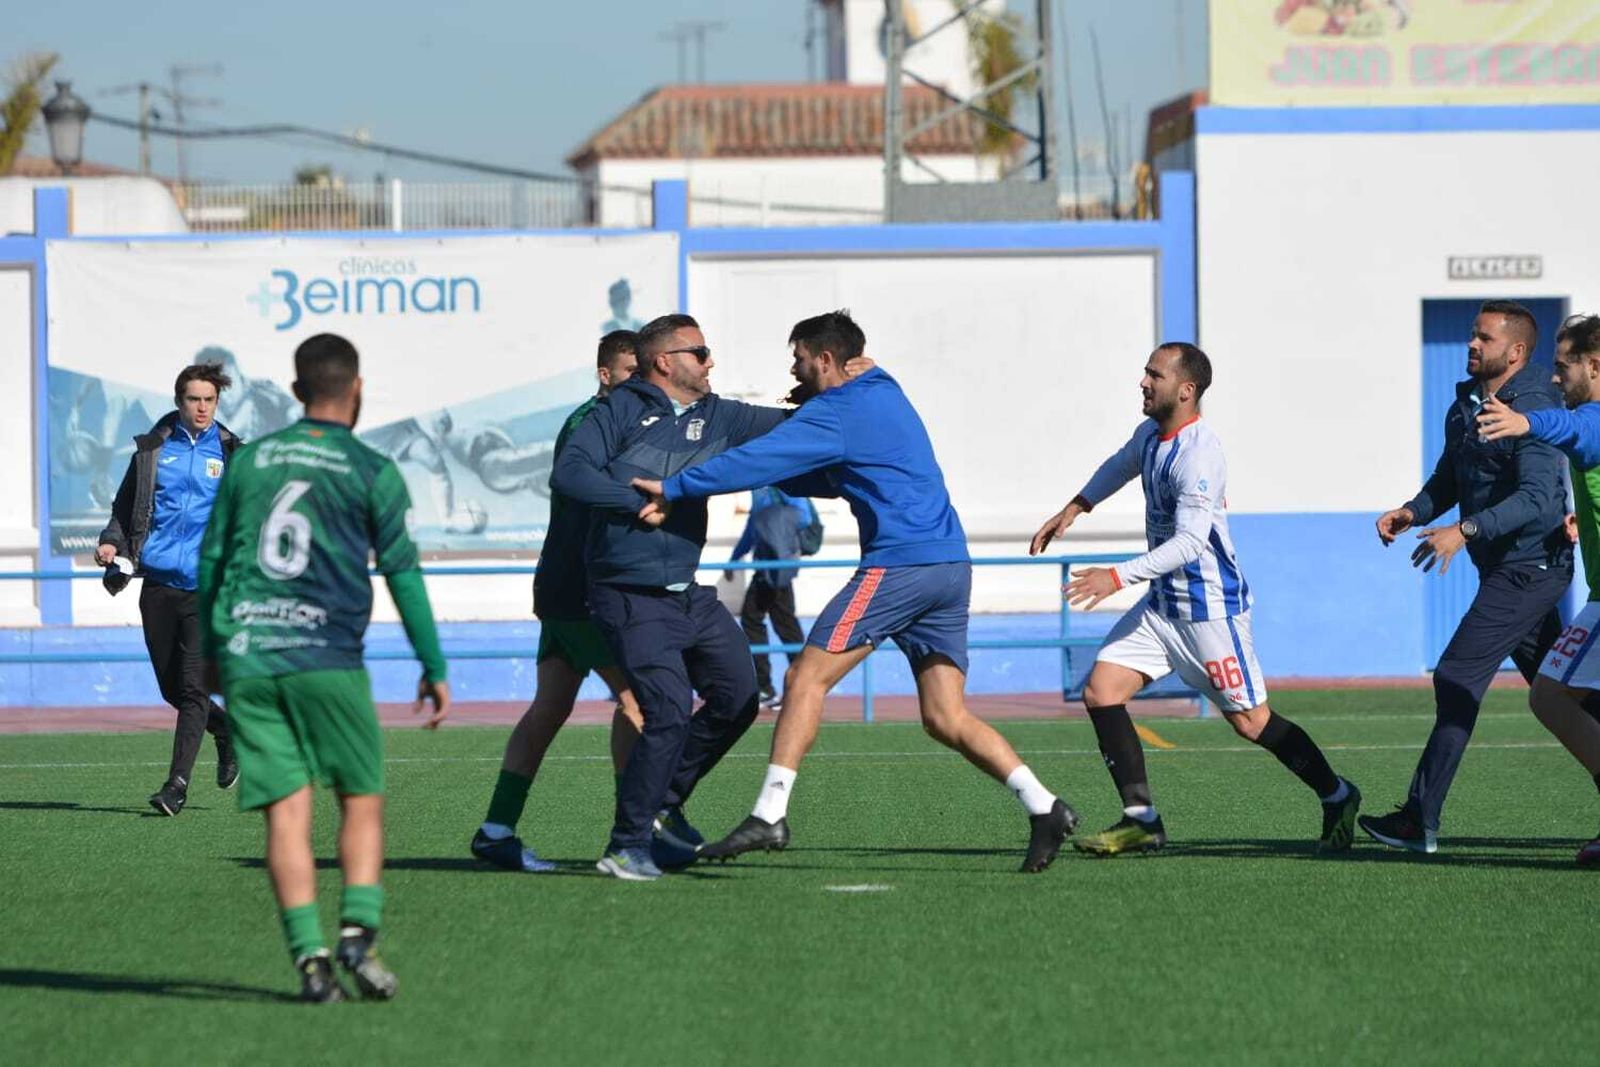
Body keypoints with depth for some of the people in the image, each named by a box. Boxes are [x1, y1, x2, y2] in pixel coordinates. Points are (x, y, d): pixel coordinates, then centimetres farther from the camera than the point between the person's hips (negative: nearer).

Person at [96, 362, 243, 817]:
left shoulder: (230, 454, 6)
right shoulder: (152, 450, 8)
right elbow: (125, 504, 16)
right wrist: (112, 541, -2)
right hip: (158, 586, 3)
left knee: (193, 687, -12)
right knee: (171, 688, 9)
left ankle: (177, 784, -12)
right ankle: (225, 730, 37)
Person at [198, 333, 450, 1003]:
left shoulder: (249, 461, 11)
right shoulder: (371, 473, 1)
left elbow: (211, 560, 15)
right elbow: (402, 572, 0)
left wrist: (212, 648, 27)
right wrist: (434, 666, 6)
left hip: (246, 660, 3)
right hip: (327, 658, -3)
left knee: (286, 812, 0)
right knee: (362, 802, 8)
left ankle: (309, 958, -8)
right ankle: (357, 932, -10)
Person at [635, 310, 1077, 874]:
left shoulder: (838, 411, -6)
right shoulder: (884, 396, 23)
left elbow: (760, 460, -14)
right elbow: (835, 478, 33)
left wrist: (675, 489, -8)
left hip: (899, 565, -9)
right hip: (950, 567, 9)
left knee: (807, 678, -6)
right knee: (945, 718, 6)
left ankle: (769, 814, -12)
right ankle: (1043, 807, -5)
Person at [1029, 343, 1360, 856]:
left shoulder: (1199, 454, -24)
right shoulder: (1151, 433, 5)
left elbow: (1189, 542, -31)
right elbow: (1120, 466, 30)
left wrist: (1119, 577, -36)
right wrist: (1071, 510, 24)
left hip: (1210, 607, -9)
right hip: (1163, 603, 9)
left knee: (1250, 721, -2)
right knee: (1100, 692, -4)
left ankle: (1337, 798, 19)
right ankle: (1141, 820, -2)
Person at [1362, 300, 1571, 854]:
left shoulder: (1531, 409, -17)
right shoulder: (1465, 404, 11)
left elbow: (1536, 498, -28)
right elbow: (1448, 481, 21)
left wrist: (1464, 530, -36)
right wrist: (1412, 512, 1)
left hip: (1529, 566, -10)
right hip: (1503, 567, 10)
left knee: (1458, 679, -12)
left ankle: (1421, 820, -11)